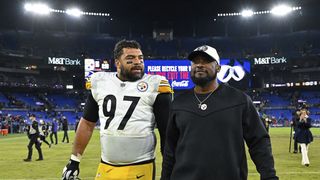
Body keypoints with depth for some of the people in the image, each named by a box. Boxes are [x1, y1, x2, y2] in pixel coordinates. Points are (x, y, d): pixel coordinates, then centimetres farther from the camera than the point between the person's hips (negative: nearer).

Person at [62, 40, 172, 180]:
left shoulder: (154, 86, -7)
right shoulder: (100, 82, 4)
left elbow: (167, 131, -5)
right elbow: (87, 123, 12)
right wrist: (74, 161, 11)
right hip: (105, 168, 4)